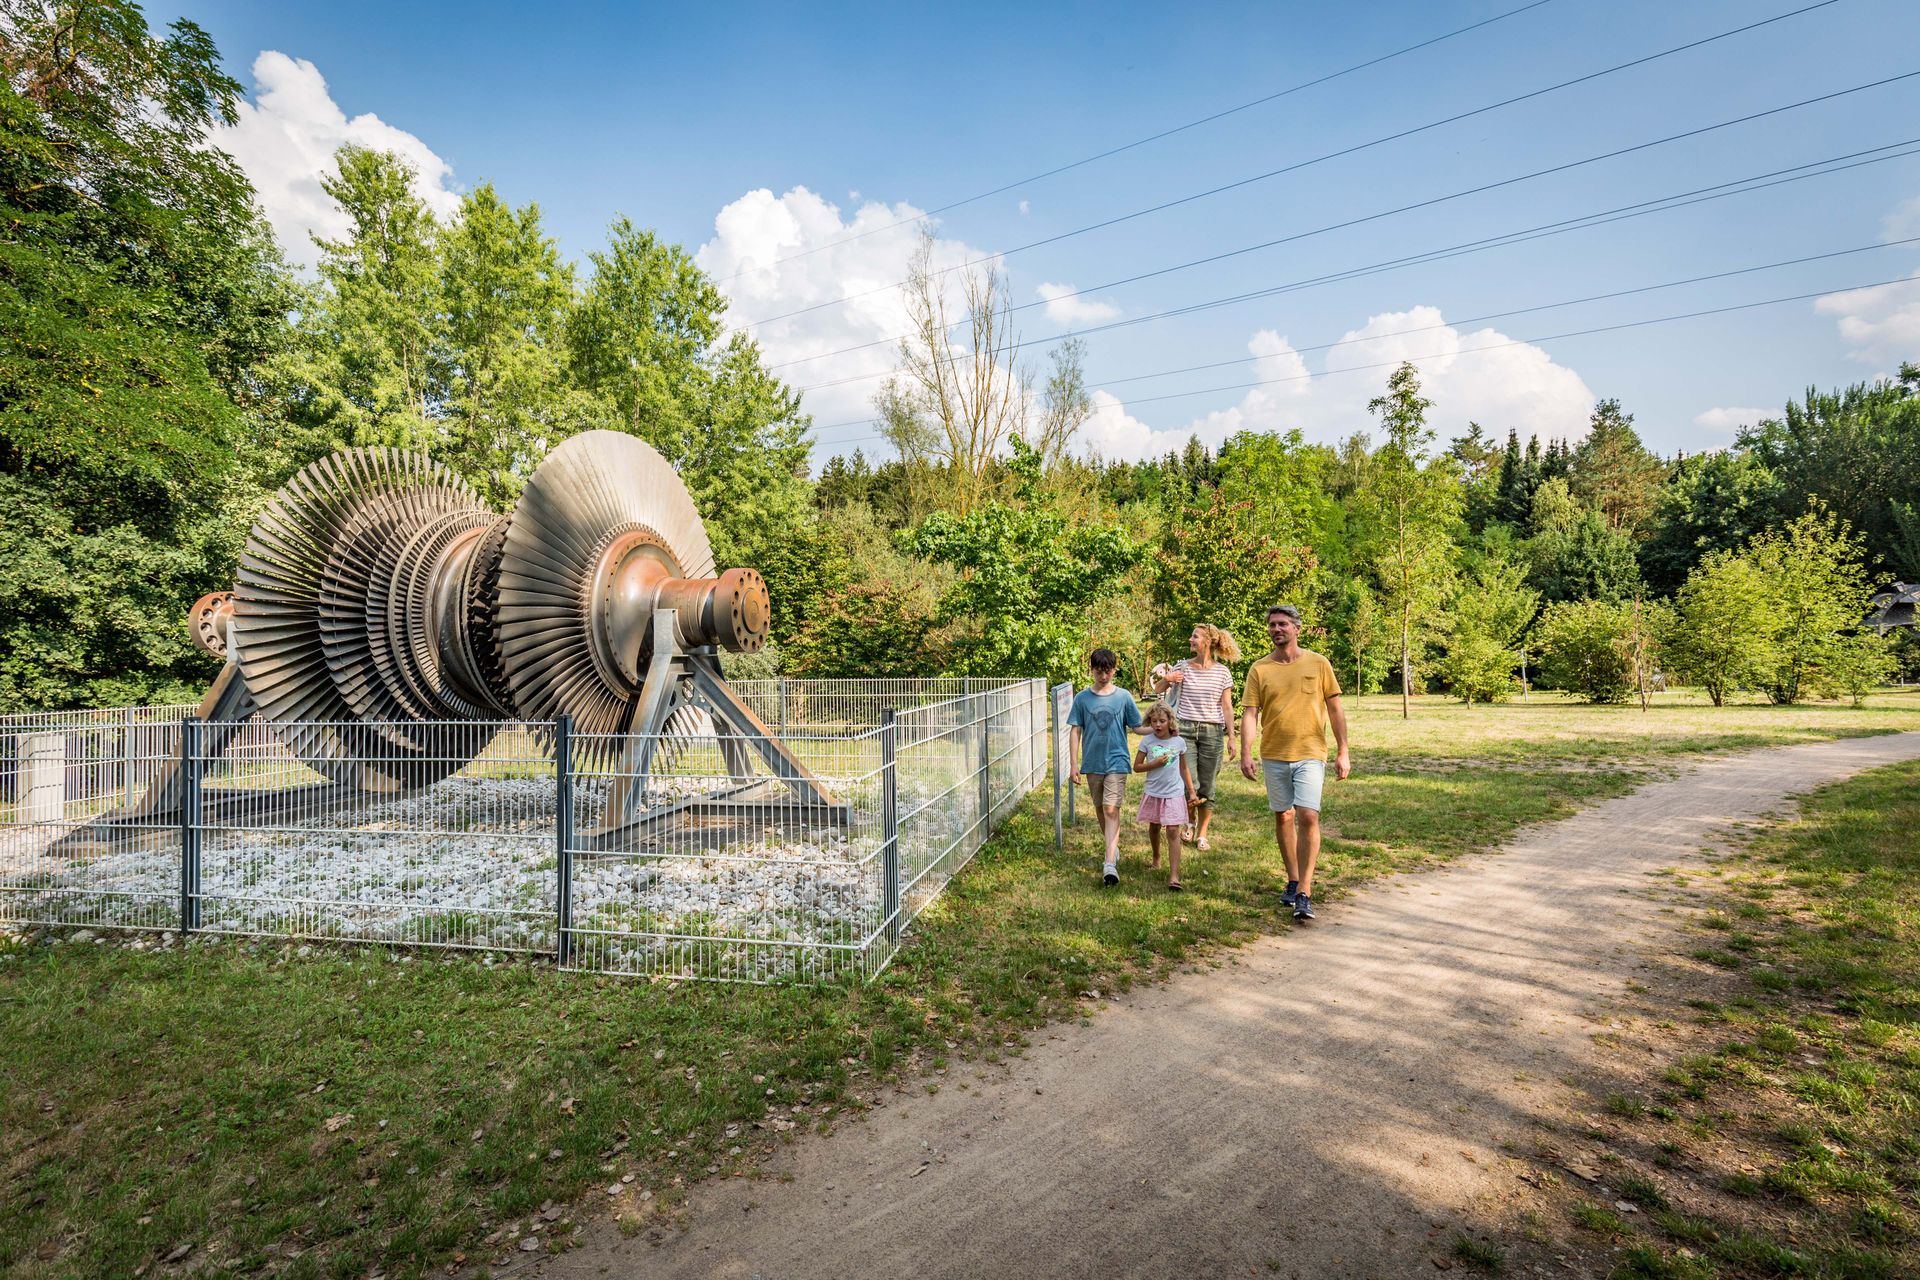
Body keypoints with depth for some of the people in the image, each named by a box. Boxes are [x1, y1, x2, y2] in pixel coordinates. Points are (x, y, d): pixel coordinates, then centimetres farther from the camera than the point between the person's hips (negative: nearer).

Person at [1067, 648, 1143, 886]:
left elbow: (1138, 727, 5)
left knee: (1111, 810, -11)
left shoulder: (1123, 697, -2)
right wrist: (1074, 763, -2)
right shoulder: (1082, 698, 1)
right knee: (1100, 810, 14)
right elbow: (1076, 732, 2)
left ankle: (1110, 864, -14)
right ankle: (1114, 849, 35)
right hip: (1092, 764, 3)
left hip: (1116, 762, -3)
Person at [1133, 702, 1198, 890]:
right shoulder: (1147, 741, -5)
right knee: (1154, 827, 18)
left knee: (1173, 831, -9)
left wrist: (1192, 791, 10)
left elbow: (1184, 768, 10)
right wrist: (1154, 764, -17)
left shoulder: (1179, 742, -2)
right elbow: (1136, 767, -2)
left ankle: (1174, 875, -13)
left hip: (1174, 794, -1)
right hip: (1153, 793, 1)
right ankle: (1156, 858, 44)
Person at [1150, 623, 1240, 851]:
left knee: (1206, 787, 5)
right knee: (1190, 785, -8)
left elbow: (1227, 706, 3)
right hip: (1185, 729, 0)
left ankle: (1201, 834, 20)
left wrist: (1231, 738, 0)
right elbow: (1157, 690, 11)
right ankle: (1191, 820, 22)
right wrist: (1166, 678, -12)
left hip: (1212, 732, 0)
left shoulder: (1222, 672, 2)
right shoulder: (1182, 666, 3)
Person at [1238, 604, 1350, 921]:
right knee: (1283, 817, 11)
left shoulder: (1318, 663, 1)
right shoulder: (1259, 669, 2)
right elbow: (1250, 714, -2)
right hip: (1274, 756, 2)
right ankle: (1293, 880, 28)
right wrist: (1245, 753, -14)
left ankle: (1304, 893, -8)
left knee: (1308, 817, -13)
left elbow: (1335, 708, 3)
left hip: (1310, 754, -2)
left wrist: (1343, 751, -1)